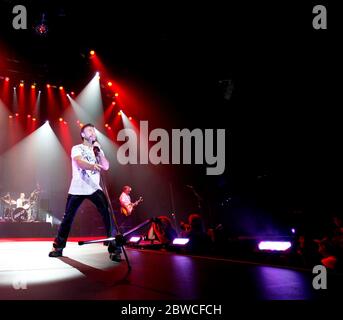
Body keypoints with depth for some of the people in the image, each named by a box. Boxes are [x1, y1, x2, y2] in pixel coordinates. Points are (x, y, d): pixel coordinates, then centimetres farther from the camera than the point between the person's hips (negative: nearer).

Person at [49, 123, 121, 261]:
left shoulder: (98, 150, 16)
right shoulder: (76, 148, 2)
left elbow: (106, 167, 3)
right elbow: (79, 162, -20)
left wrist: (98, 151, -6)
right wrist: (93, 166, -40)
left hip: (94, 188, 2)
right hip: (77, 189, -2)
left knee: (108, 214, -14)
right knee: (68, 218, 2)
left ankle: (114, 248, -11)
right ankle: (58, 247, 20)